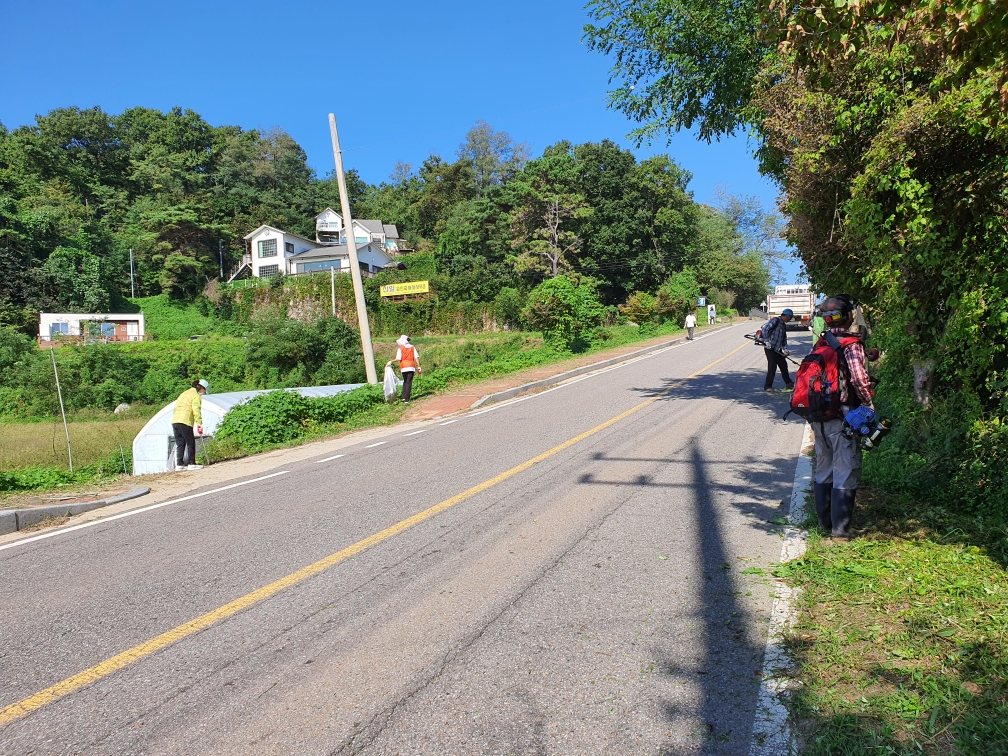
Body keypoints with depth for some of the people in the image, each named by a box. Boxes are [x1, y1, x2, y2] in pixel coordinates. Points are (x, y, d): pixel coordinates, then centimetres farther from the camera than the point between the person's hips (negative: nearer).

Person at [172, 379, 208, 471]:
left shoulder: (184, 393, 26)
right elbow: (196, 411, -11)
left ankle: (179, 464, 10)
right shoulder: (196, 395, 0)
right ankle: (191, 463, -3)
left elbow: (176, 408, 23)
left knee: (180, 443, 11)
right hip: (185, 422, -8)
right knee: (190, 443, -2)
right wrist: (199, 424, -13)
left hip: (175, 421, 8)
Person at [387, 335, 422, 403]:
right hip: (411, 366, 0)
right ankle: (406, 399, -6)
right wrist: (419, 366, 5)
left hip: (403, 367, 0)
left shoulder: (400, 348, -2)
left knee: (405, 381, 18)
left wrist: (391, 361, 5)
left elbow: (398, 359, -9)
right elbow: (416, 357, 1)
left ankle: (404, 397, 8)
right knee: (409, 383, 0)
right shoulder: (412, 347, 6)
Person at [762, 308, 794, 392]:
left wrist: (784, 349, 3)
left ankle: (789, 384, 28)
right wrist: (767, 341, -22)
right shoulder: (775, 320, -9)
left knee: (783, 365, 13)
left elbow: (784, 339, 18)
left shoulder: (784, 325, 18)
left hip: (778, 350, 9)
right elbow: (765, 329, -19)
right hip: (770, 348, -9)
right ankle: (767, 386, -1)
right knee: (772, 366, -9)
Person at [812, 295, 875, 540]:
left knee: (823, 470, 16)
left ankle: (824, 522, 24)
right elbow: (858, 378, -24)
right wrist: (869, 402, -9)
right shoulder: (851, 344, -12)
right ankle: (840, 527, 4)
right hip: (843, 418, -7)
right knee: (846, 473, 1)